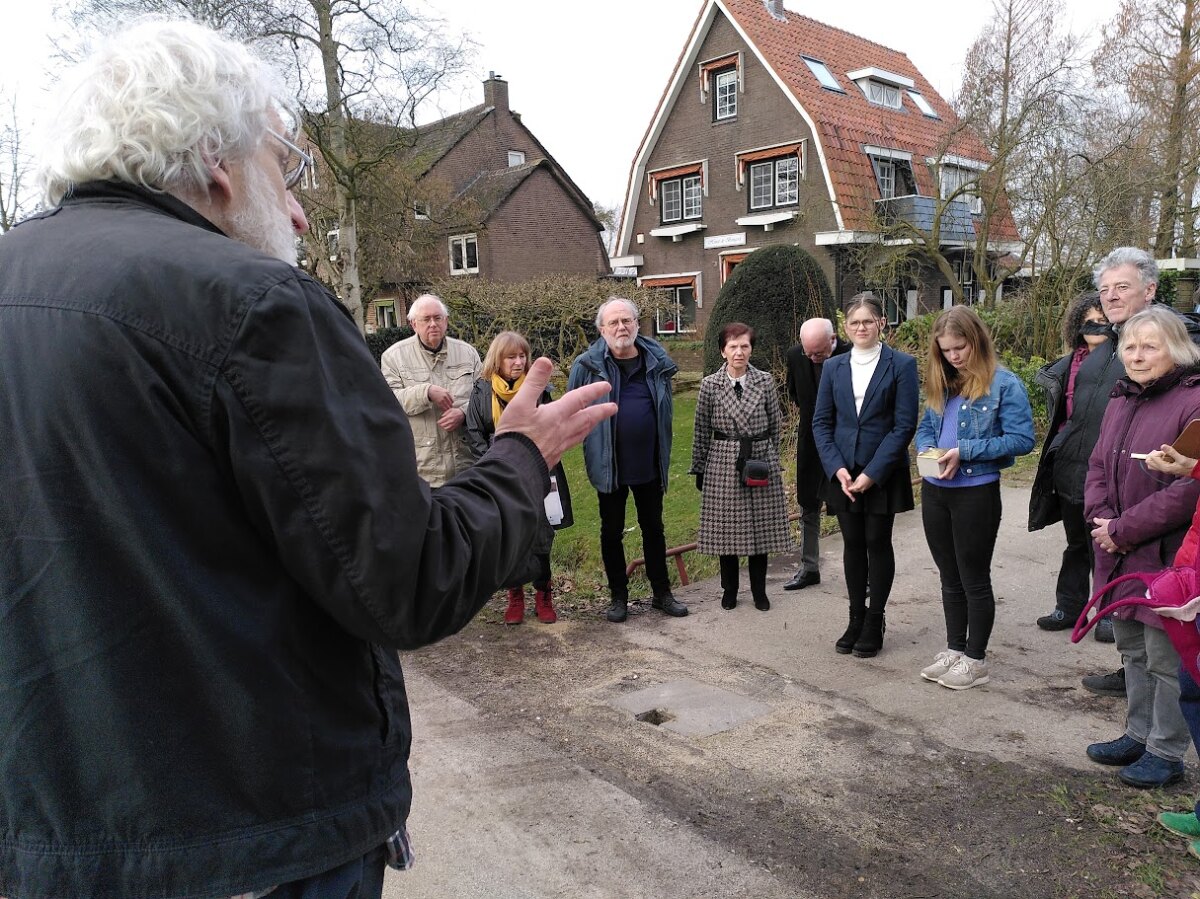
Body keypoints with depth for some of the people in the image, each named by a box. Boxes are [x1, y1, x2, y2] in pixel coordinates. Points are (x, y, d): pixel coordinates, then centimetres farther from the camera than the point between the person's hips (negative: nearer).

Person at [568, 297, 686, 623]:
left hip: (649, 464, 3)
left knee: (653, 528, 15)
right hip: (609, 465, -2)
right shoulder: (587, 365, -9)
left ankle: (662, 593, 29)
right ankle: (619, 597, 25)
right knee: (612, 532, 10)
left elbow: (666, 410, 10)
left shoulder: (657, 360, 1)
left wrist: (664, 454, 8)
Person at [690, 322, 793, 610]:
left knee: (761, 528, 7)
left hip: (761, 462, 1)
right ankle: (729, 589, 24)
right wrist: (699, 469, 5)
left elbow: (775, 425, 8)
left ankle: (759, 591, 24)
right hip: (723, 465, 0)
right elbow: (701, 431, 3)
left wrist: (770, 459, 10)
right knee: (725, 529, 6)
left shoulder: (765, 382, 0)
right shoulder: (710, 385, -2)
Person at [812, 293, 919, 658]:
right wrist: (837, 468, -8)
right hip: (843, 473, 3)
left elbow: (904, 425, -10)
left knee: (878, 544, 5)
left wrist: (872, 473, -15)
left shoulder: (901, 364, -5)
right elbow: (821, 422, 5)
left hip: (882, 474, -3)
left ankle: (875, 622, 18)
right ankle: (856, 619, 22)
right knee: (852, 545, 10)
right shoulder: (834, 367, 7)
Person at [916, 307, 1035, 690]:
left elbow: (1021, 439, -15)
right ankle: (954, 650, 30)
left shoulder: (1004, 383, -11)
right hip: (935, 490, 6)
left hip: (976, 492, -6)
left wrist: (965, 451, -21)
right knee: (950, 577, 16)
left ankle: (976, 660, 21)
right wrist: (927, 449, -7)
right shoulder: (941, 384, 9)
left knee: (974, 579, 7)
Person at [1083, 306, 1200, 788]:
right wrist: (1100, 518, -4)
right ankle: (1138, 734, 36)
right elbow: (1098, 467, 13)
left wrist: (1125, 530, -18)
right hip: (1119, 554, 8)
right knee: (1133, 649, 20)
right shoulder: (1121, 401, 10)